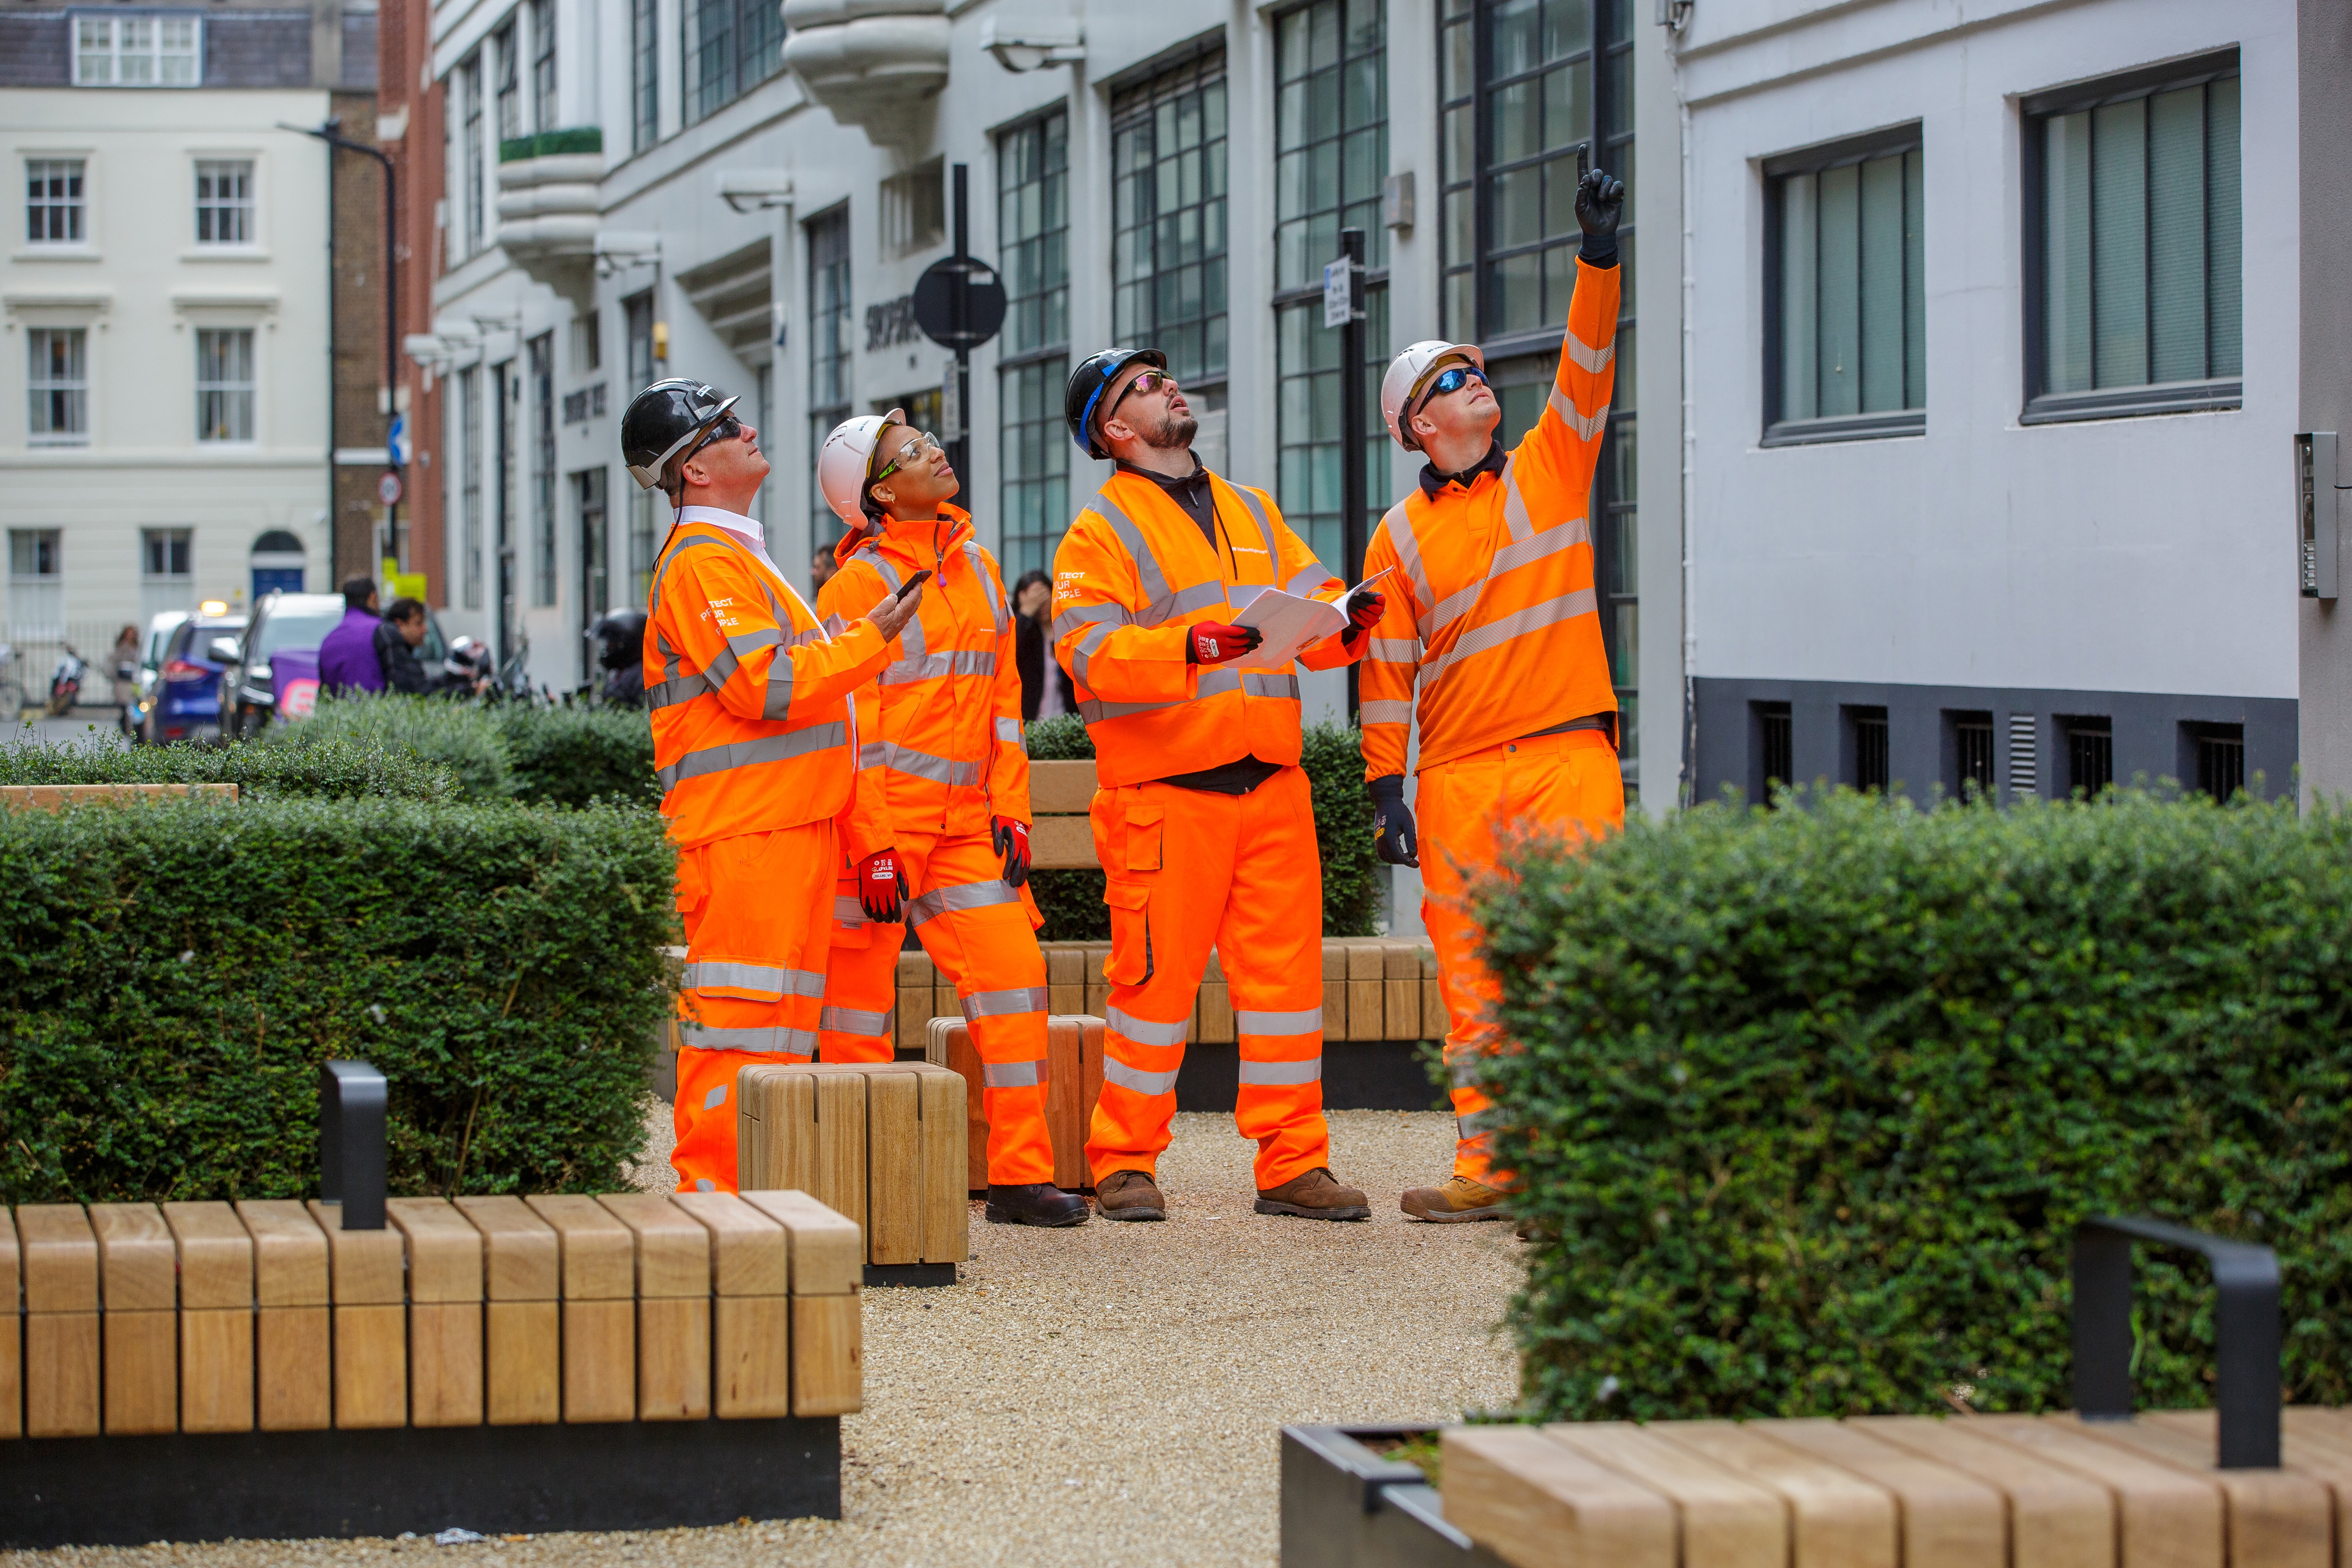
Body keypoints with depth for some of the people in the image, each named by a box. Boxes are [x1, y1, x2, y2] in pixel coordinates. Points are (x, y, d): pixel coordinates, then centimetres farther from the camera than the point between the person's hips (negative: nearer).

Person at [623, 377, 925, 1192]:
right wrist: (870, 637, -18)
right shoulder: (701, 562, -11)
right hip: (743, 831, -10)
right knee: (738, 1012, -11)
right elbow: (765, 685, -20)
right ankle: (710, 1189, -10)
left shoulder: (738, 557, 23)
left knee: (783, 1018, 10)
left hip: (791, 821, 10)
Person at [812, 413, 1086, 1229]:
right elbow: (846, 725, -10)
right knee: (862, 994, 2)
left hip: (962, 826, 6)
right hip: (878, 826, -6)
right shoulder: (858, 584, -8)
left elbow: (1003, 696, 16)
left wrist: (1009, 811, 8)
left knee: (1013, 972, -3)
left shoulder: (979, 570, 12)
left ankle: (1021, 1175, 0)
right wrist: (873, 848, -15)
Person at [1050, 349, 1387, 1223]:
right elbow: (1091, 651, -13)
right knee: (1155, 975, -3)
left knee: (1285, 968, 4)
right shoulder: (1101, 532, 0)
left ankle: (1292, 1163, 9)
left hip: (1271, 786, 5)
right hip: (1163, 791, -5)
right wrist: (1190, 646, -28)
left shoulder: (1253, 515, 20)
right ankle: (1124, 1162, 8)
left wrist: (1346, 624, -8)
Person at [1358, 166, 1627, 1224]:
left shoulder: (1549, 471, 11)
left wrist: (1598, 258, -13)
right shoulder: (1402, 535, 10)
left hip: (1568, 754, -1)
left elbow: (1585, 372, -2)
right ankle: (1488, 1160, 6)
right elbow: (1386, 669, 9)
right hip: (1459, 776, 1)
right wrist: (1385, 789, 2)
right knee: (1473, 972, 1)